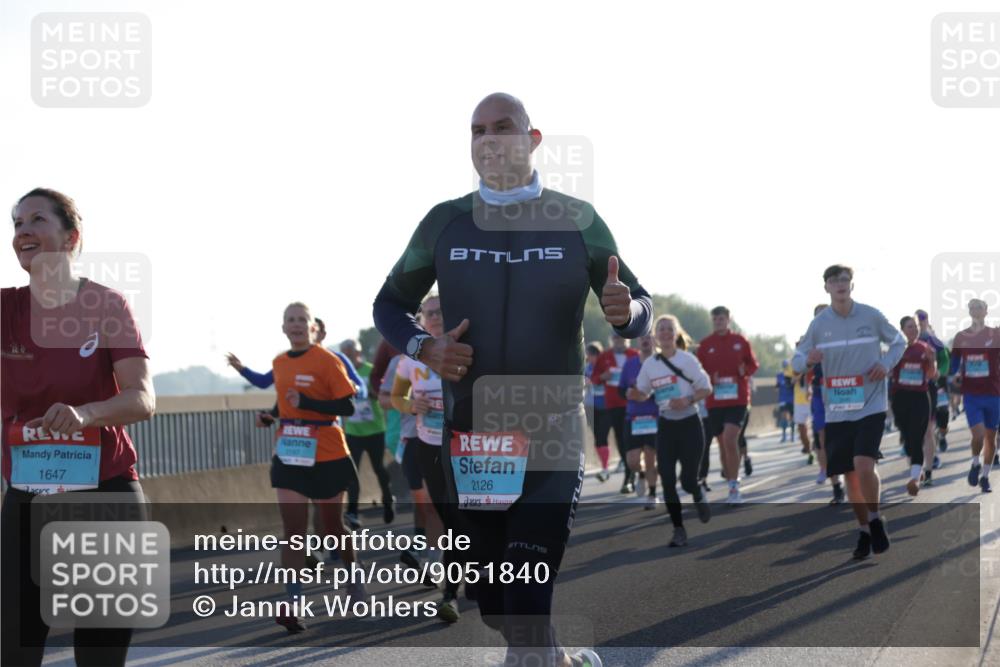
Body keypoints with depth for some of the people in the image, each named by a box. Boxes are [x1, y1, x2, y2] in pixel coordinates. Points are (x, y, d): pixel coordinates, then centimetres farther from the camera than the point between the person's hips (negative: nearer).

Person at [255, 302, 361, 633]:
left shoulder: (327, 360, -11)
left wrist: (307, 403, -26)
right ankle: (293, 606, -13)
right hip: (289, 455, 4)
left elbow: (347, 406, -15)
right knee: (292, 527, -7)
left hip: (326, 456, -4)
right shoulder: (279, 363, 7)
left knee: (332, 524, 11)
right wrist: (270, 415, 3)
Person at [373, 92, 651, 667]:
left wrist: (627, 312, -19)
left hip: (551, 443, -3)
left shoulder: (578, 221, -1)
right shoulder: (445, 222, 3)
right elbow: (390, 304, 14)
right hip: (469, 437, 3)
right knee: (494, 607, 12)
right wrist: (424, 348, -7)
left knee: (526, 607, -14)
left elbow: (642, 310, 6)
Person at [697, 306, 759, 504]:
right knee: (723, 443, 9)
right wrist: (710, 378, -14)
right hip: (714, 401, 3)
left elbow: (753, 364, 10)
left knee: (730, 439, -18)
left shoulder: (740, 341, 2)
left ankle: (734, 487, -14)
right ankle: (732, 485, 21)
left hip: (737, 399, -3)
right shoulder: (705, 344, 3)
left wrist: (745, 370, -12)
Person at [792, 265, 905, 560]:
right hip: (837, 411, 3)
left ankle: (875, 519, 3)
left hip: (871, 406, -3)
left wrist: (886, 364, -7)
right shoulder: (819, 324, 0)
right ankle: (865, 531, 25)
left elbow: (898, 342, 12)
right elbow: (796, 361, 5)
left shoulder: (871, 316, -3)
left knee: (864, 466, -20)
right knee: (850, 475, 7)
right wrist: (808, 360, -18)